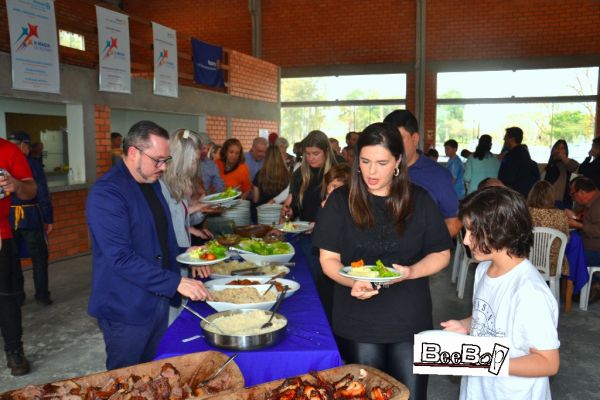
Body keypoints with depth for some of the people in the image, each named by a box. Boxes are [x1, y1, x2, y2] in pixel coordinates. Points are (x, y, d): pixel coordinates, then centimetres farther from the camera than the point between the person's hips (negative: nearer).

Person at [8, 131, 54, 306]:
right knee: (39, 257, 9)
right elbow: (43, 195, -8)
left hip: (7, 218, 3)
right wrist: (49, 219, -2)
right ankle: (42, 296, 11)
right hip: (30, 218, -3)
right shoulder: (33, 164, -8)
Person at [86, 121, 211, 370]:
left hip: (159, 300, 8)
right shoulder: (106, 193, -20)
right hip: (126, 310, -8)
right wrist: (176, 283, -28)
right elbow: (121, 258, -27)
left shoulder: (152, 183, 8)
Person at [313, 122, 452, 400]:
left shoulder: (419, 201, -1)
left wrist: (410, 272, -15)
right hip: (358, 323, 0)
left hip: (410, 321, 1)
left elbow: (441, 254, 4)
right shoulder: (341, 201, -3)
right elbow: (329, 258, -2)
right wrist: (352, 282, -21)